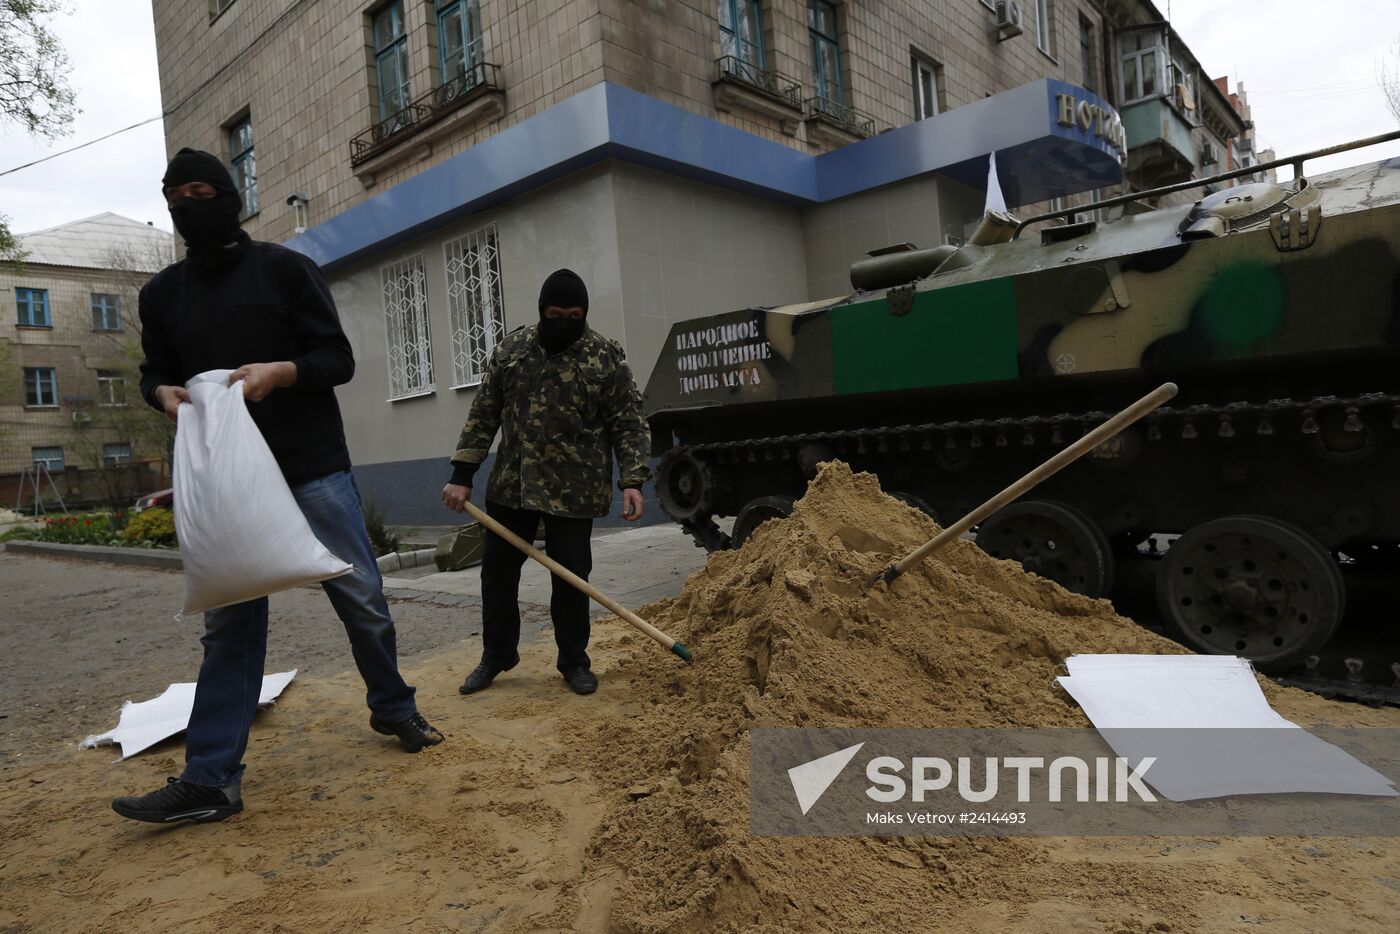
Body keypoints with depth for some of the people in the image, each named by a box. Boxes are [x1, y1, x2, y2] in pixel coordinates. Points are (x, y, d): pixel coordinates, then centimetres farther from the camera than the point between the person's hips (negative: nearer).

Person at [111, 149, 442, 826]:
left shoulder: (284, 268, 1)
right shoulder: (162, 293, 13)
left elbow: (338, 358, -3)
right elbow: (155, 371, 19)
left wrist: (278, 372, -22)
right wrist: (164, 393, -5)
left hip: (313, 467, -3)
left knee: (361, 597, 2)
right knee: (228, 622, 3)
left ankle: (393, 709, 24)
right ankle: (210, 780, 8)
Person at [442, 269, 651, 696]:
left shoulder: (606, 356, -6)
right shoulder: (512, 348, 4)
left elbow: (629, 424, -6)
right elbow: (483, 414, 6)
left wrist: (632, 480, -18)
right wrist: (461, 474, 1)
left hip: (574, 490, -3)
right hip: (510, 485, 4)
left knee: (571, 576, 3)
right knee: (497, 570, 11)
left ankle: (574, 661, 22)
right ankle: (496, 656, 29)